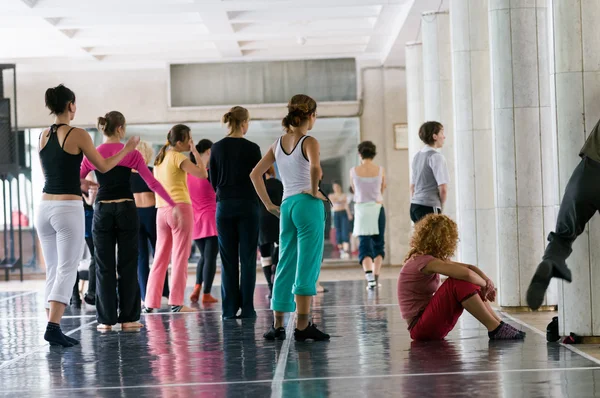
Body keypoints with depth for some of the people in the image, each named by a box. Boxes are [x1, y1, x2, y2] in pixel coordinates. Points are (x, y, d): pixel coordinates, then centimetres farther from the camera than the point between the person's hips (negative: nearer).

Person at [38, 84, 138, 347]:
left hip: (45, 207, 6)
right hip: (68, 209, -6)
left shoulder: (43, 136, 11)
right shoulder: (78, 135, -8)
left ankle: (53, 328, 10)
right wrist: (127, 149, 17)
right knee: (67, 271, -6)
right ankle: (53, 327, -18)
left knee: (53, 271, 12)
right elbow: (104, 166, 2)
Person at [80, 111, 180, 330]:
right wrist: (173, 204, 1)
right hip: (126, 210, -1)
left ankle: (106, 319, 6)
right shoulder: (131, 154, -3)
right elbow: (152, 182, -4)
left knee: (104, 267, 6)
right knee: (127, 265, 6)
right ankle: (128, 318, 7)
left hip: (102, 211, 1)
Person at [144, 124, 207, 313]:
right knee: (180, 258, -3)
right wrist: (195, 152, -5)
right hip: (180, 208, -7)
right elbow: (202, 174, -15)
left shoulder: (159, 158, 15)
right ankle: (176, 302, -5)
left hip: (161, 211, 7)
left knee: (160, 258, 11)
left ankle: (150, 301, 12)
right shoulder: (178, 157, -7)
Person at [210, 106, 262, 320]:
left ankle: (229, 308, 5)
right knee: (247, 259, 2)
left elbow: (213, 182, 7)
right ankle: (246, 308, 1)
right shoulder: (252, 148, -7)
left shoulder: (217, 148, 2)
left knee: (228, 260, 6)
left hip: (224, 205, 3)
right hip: (247, 205, -3)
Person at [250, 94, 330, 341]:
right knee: (307, 266, -5)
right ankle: (303, 326, -6)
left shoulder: (279, 143, 12)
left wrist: (268, 204, 12)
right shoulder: (309, 142, -7)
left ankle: (278, 326, 13)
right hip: (307, 205, -6)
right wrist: (314, 191, -13)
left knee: (286, 265, 12)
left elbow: (255, 174, 12)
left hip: (286, 206, 7)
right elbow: (315, 167, -28)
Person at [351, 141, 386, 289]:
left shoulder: (354, 171, -4)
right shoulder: (380, 170, -3)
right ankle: (376, 276, 10)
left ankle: (369, 274, -21)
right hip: (377, 207, 1)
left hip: (361, 208, -1)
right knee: (378, 243, 14)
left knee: (364, 244, -1)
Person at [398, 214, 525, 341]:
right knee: (460, 282, -24)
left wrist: (487, 281, -6)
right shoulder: (423, 261, -19)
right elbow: (466, 273, -30)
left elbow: (469, 268, 12)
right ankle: (495, 329, -19)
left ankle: (499, 324, 2)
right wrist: (484, 284, -11)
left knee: (469, 283, 8)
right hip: (420, 328, -10)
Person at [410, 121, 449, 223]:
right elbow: (443, 189, -14)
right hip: (429, 207, -8)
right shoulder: (436, 156, -10)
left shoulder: (417, 156, 15)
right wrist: (440, 206, 2)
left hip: (414, 206, 8)